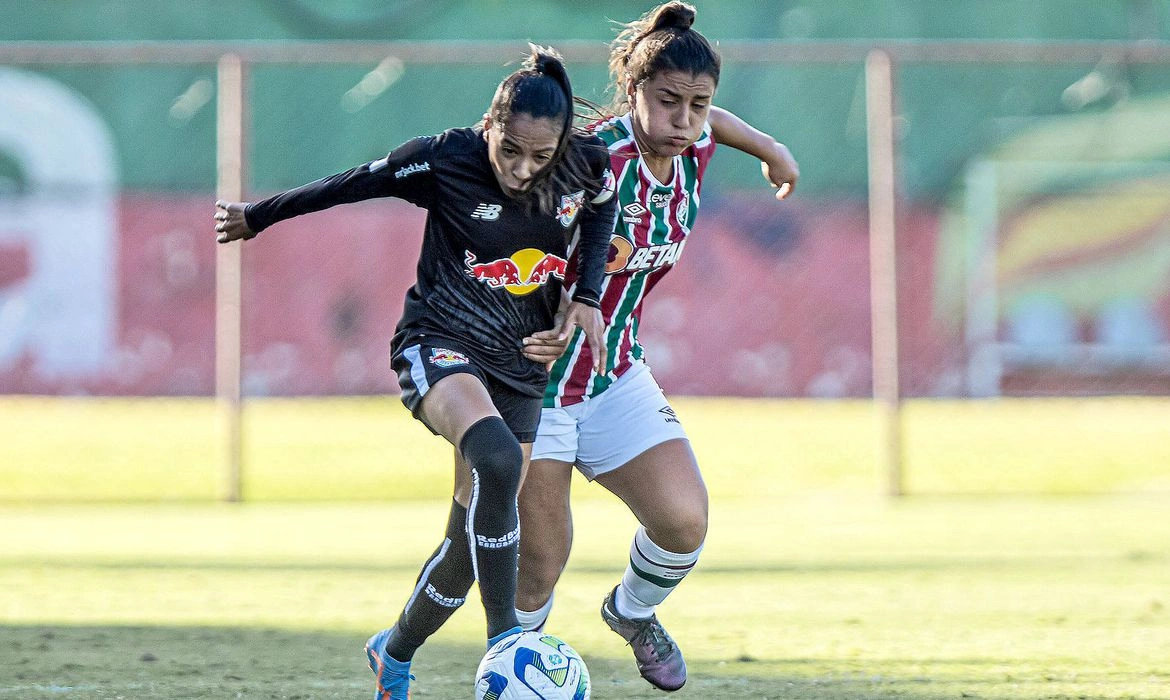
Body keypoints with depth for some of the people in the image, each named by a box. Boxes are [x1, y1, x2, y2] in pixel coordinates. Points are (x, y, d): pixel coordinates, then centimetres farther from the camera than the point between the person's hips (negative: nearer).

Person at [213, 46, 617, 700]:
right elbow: (352, 184, -2)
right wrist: (257, 217, 10)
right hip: (438, 345, -4)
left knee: (475, 536, 6)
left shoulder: (588, 169, -9)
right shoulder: (444, 159, -17)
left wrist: (588, 297, 3)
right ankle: (504, 637, -31)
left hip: (517, 368, 4)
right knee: (497, 459, -35)